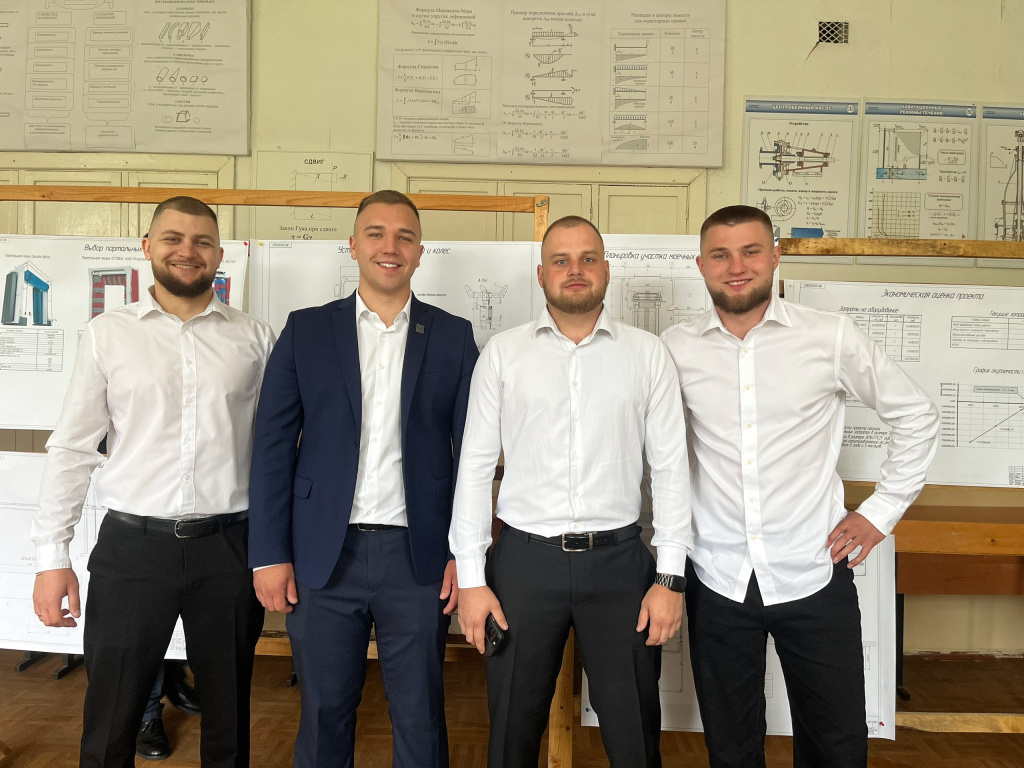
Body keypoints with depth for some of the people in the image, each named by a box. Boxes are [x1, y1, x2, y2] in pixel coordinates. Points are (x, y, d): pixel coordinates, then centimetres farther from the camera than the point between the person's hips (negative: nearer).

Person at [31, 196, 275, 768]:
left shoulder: (255, 339, 3)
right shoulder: (108, 335, 3)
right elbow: (72, 448, 4)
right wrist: (52, 557, 1)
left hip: (228, 547, 1)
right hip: (133, 546, 0)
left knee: (229, 721, 15)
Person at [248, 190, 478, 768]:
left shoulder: (453, 336, 4)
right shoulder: (306, 330, 5)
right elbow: (274, 446, 2)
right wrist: (270, 553, -2)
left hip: (418, 557, 0)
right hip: (326, 556, 1)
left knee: (420, 720, 11)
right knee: (324, 715, 14)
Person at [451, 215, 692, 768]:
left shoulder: (647, 353, 3)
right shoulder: (502, 353, 2)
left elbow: (669, 467, 2)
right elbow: (476, 466, 1)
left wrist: (671, 577, -2)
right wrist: (470, 577, -2)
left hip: (618, 559, 0)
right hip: (524, 558, 0)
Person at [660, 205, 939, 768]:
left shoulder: (832, 337, -4)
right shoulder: (675, 348, -1)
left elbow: (915, 415, 7)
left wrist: (882, 510, 3)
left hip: (814, 574, 0)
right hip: (718, 579, 1)